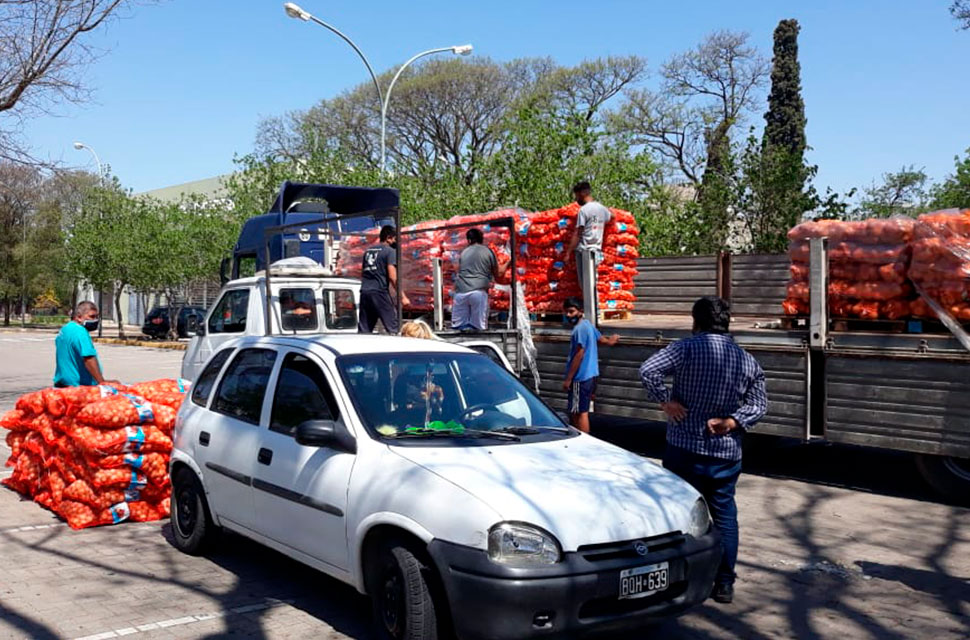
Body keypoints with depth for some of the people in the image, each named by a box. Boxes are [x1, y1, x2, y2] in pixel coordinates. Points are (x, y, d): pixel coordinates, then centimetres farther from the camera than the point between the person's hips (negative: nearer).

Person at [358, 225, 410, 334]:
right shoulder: (390, 251, -1)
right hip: (380, 292, -7)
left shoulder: (368, 251, 21)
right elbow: (392, 277, -11)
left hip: (364, 292, 7)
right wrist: (402, 296, -9)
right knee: (393, 328, -7)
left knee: (363, 331, 6)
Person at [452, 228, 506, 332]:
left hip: (461, 292, 2)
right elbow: (498, 275, 14)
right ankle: (474, 326, -24)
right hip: (479, 291, -2)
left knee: (457, 326, 11)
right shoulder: (488, 251, 9)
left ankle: (463, 326, -19)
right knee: (479, 327, 6)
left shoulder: (464, 253, 19)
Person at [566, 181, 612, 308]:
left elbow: (577, 234, -12)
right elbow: (611, 216, 36)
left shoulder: (584, 210, -11)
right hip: (597, 250, 7)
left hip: (584, 251, -7)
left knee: (585, 285, -5)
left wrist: (569, 251, -8)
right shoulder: (602, 208, 12)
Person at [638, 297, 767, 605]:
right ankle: (724, 584, 16)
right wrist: (733, 422, -7)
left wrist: (666, 401, -12)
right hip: (726, 452, 3)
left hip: (685, 447, -3)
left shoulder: (687, 348, -9)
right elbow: (759, 403, 1)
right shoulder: (747, 360, 5)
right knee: (725, 515, 14)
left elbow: (648, 370, -21)